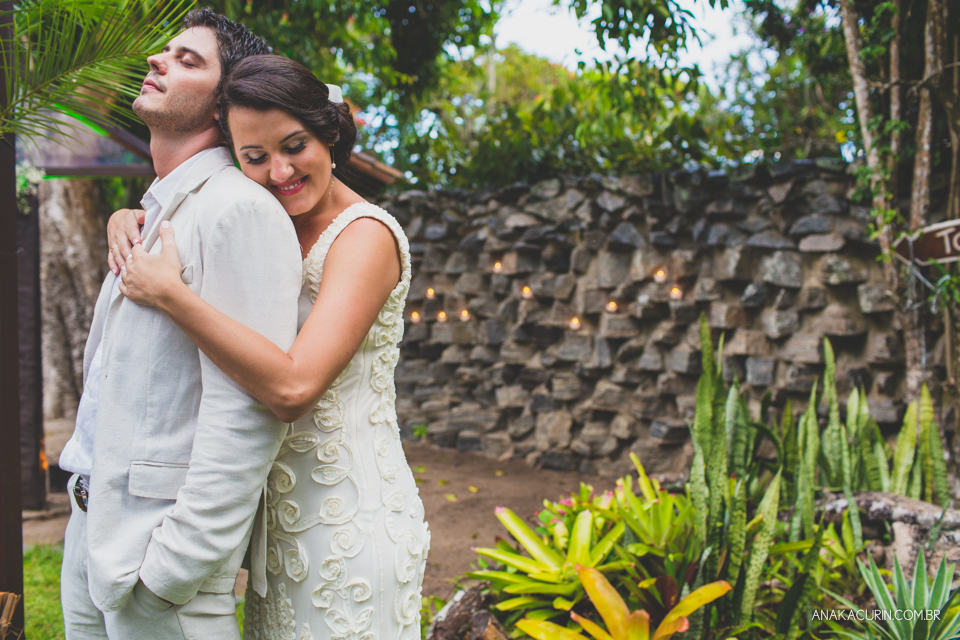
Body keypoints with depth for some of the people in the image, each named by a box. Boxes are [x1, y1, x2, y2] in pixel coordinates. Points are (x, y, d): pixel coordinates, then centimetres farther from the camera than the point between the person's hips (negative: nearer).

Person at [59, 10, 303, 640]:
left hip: (157, 541, -9)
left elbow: (248, 411, -23)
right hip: (91, 528, 9)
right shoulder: (153, 213, 15)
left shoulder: (239, 210, -16)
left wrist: (175, 569, -22)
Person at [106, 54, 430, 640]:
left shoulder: (367, 235, -16)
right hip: (283, 519, 8)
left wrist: (170, 293, -25)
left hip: (350, 520, -8)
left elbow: (294, 385, -28)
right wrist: (128, 219, 1)